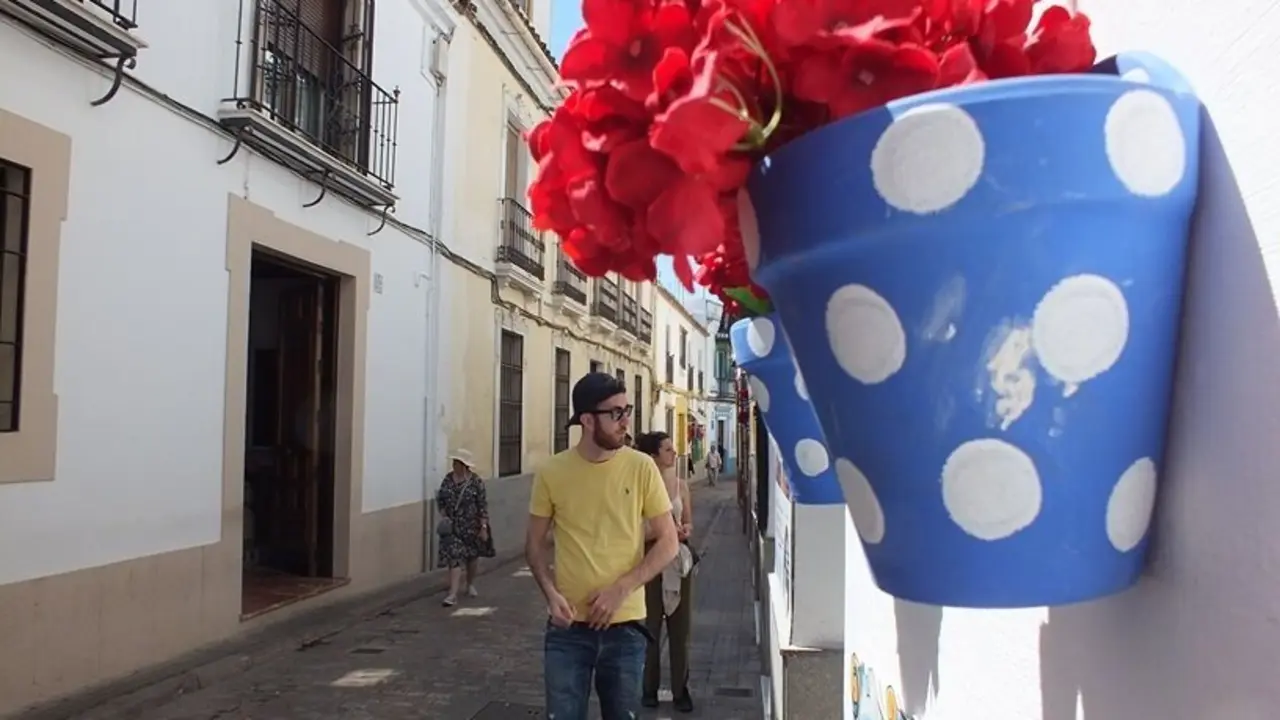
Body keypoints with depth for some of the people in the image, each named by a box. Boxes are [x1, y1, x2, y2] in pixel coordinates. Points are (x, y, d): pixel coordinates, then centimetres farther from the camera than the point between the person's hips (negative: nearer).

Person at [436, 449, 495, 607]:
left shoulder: (476, 481, -11)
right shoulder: (447, 479, 1)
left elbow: (483, 506, -11)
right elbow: (440, 499, 11)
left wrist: (484, 527, -13)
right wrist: (443, 516, -3)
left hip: (471, 526, -2)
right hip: (452, 526, 2)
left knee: (472, 555, 15)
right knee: (454, 557, -6)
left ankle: (470, 584, 37)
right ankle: (453, 594, -8)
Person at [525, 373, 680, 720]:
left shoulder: (641, 467, -6)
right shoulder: (551, 472, -6)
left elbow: (668, 542, -2)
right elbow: (535, 544, 5)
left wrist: (622, 589, -13)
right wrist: (551, 592, -12)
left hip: (625, 625, 1)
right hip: (568, 626, 0)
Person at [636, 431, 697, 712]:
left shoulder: (681, 484, 4)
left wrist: (684, 530, -8)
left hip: (679, 559, 4)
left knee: (680, 627, 7)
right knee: (650, 626, 6)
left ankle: (680, 690, 18)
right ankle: (649, 688, 21)